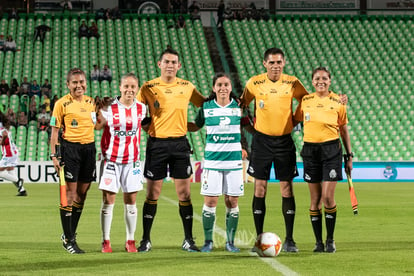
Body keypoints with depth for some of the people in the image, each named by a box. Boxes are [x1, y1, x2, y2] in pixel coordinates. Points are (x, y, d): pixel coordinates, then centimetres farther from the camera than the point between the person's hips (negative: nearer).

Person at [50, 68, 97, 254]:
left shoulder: (91, 102, 11)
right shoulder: (62, 103, -4)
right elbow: (55, 131, -4)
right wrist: (54, 155, -10)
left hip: (89, 148, 6)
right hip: (70, 148, -6)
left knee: (82, 194, 9)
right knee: (69, 194, -5)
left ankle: (70, 234, 22)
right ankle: (69, 240, -1)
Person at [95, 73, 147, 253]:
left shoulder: (141, 109, 4)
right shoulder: (110, 108, -6)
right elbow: (96, 126, -9)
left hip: (132, 161, 3)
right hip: (111, 160, -2)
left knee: (131, 202, 4)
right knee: (108, 201, -2)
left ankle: (130, 241, 13)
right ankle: (106, 241, 7)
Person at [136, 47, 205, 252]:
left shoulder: (187, 87, 6)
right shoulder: (149, 87, 1)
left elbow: (205, 105, 17)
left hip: (179, 143, 2)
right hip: (156, 143, -1)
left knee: (184, 193, 2)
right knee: (152, 194, 0)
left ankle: (188, 240, 9)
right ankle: (146, 240, 8)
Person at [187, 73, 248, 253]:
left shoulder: (238, 106, 3)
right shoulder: (206, 107, 2)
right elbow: (195, 126, 15)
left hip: (234, 160, 1)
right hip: (212, 160, -1)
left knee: (232, 202, 2)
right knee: (210, 201, -4)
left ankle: (230, 241, 12)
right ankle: (208, 241, 8)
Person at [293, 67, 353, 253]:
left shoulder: (337, 102, 2)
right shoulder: (305, 101, 5)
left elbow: (343, 130, 9)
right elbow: (294, 121, 17)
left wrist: (349, 156, 8)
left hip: (331, 149, -2)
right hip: (310, 149, 2)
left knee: (328, 197, -9)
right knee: (315, 199, 3)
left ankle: (330, 240, 6)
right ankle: (318, 242, 11)